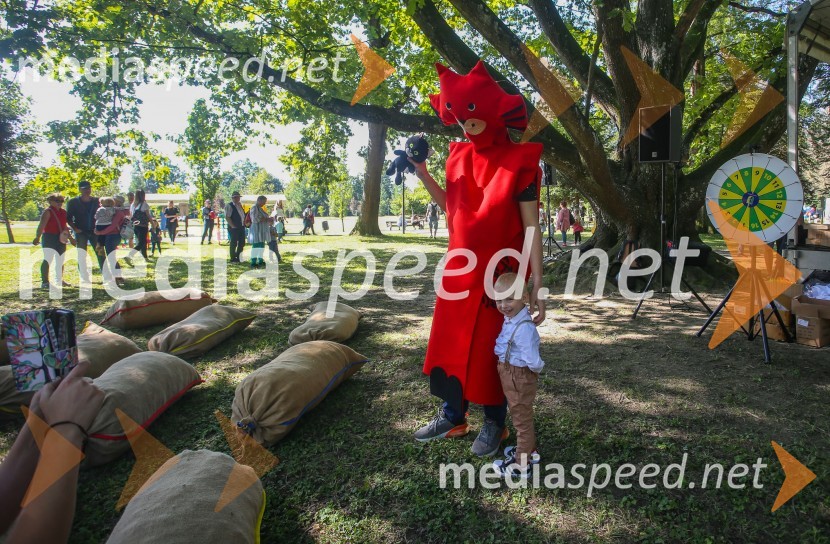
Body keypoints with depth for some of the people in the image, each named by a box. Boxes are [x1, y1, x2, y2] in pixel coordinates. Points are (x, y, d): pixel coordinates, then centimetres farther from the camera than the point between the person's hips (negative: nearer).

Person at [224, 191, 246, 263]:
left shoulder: (240, 205, 16)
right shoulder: (229, 206, -8)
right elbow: (227, 217, -15)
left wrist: (244, 223, 9)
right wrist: (233, 226, -17)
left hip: (241, 227, 8)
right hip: (234, 228, -8)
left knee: (242, 243, 11)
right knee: (234, 243, -2)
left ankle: (238, 257, 22)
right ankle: (233, 259, 7)